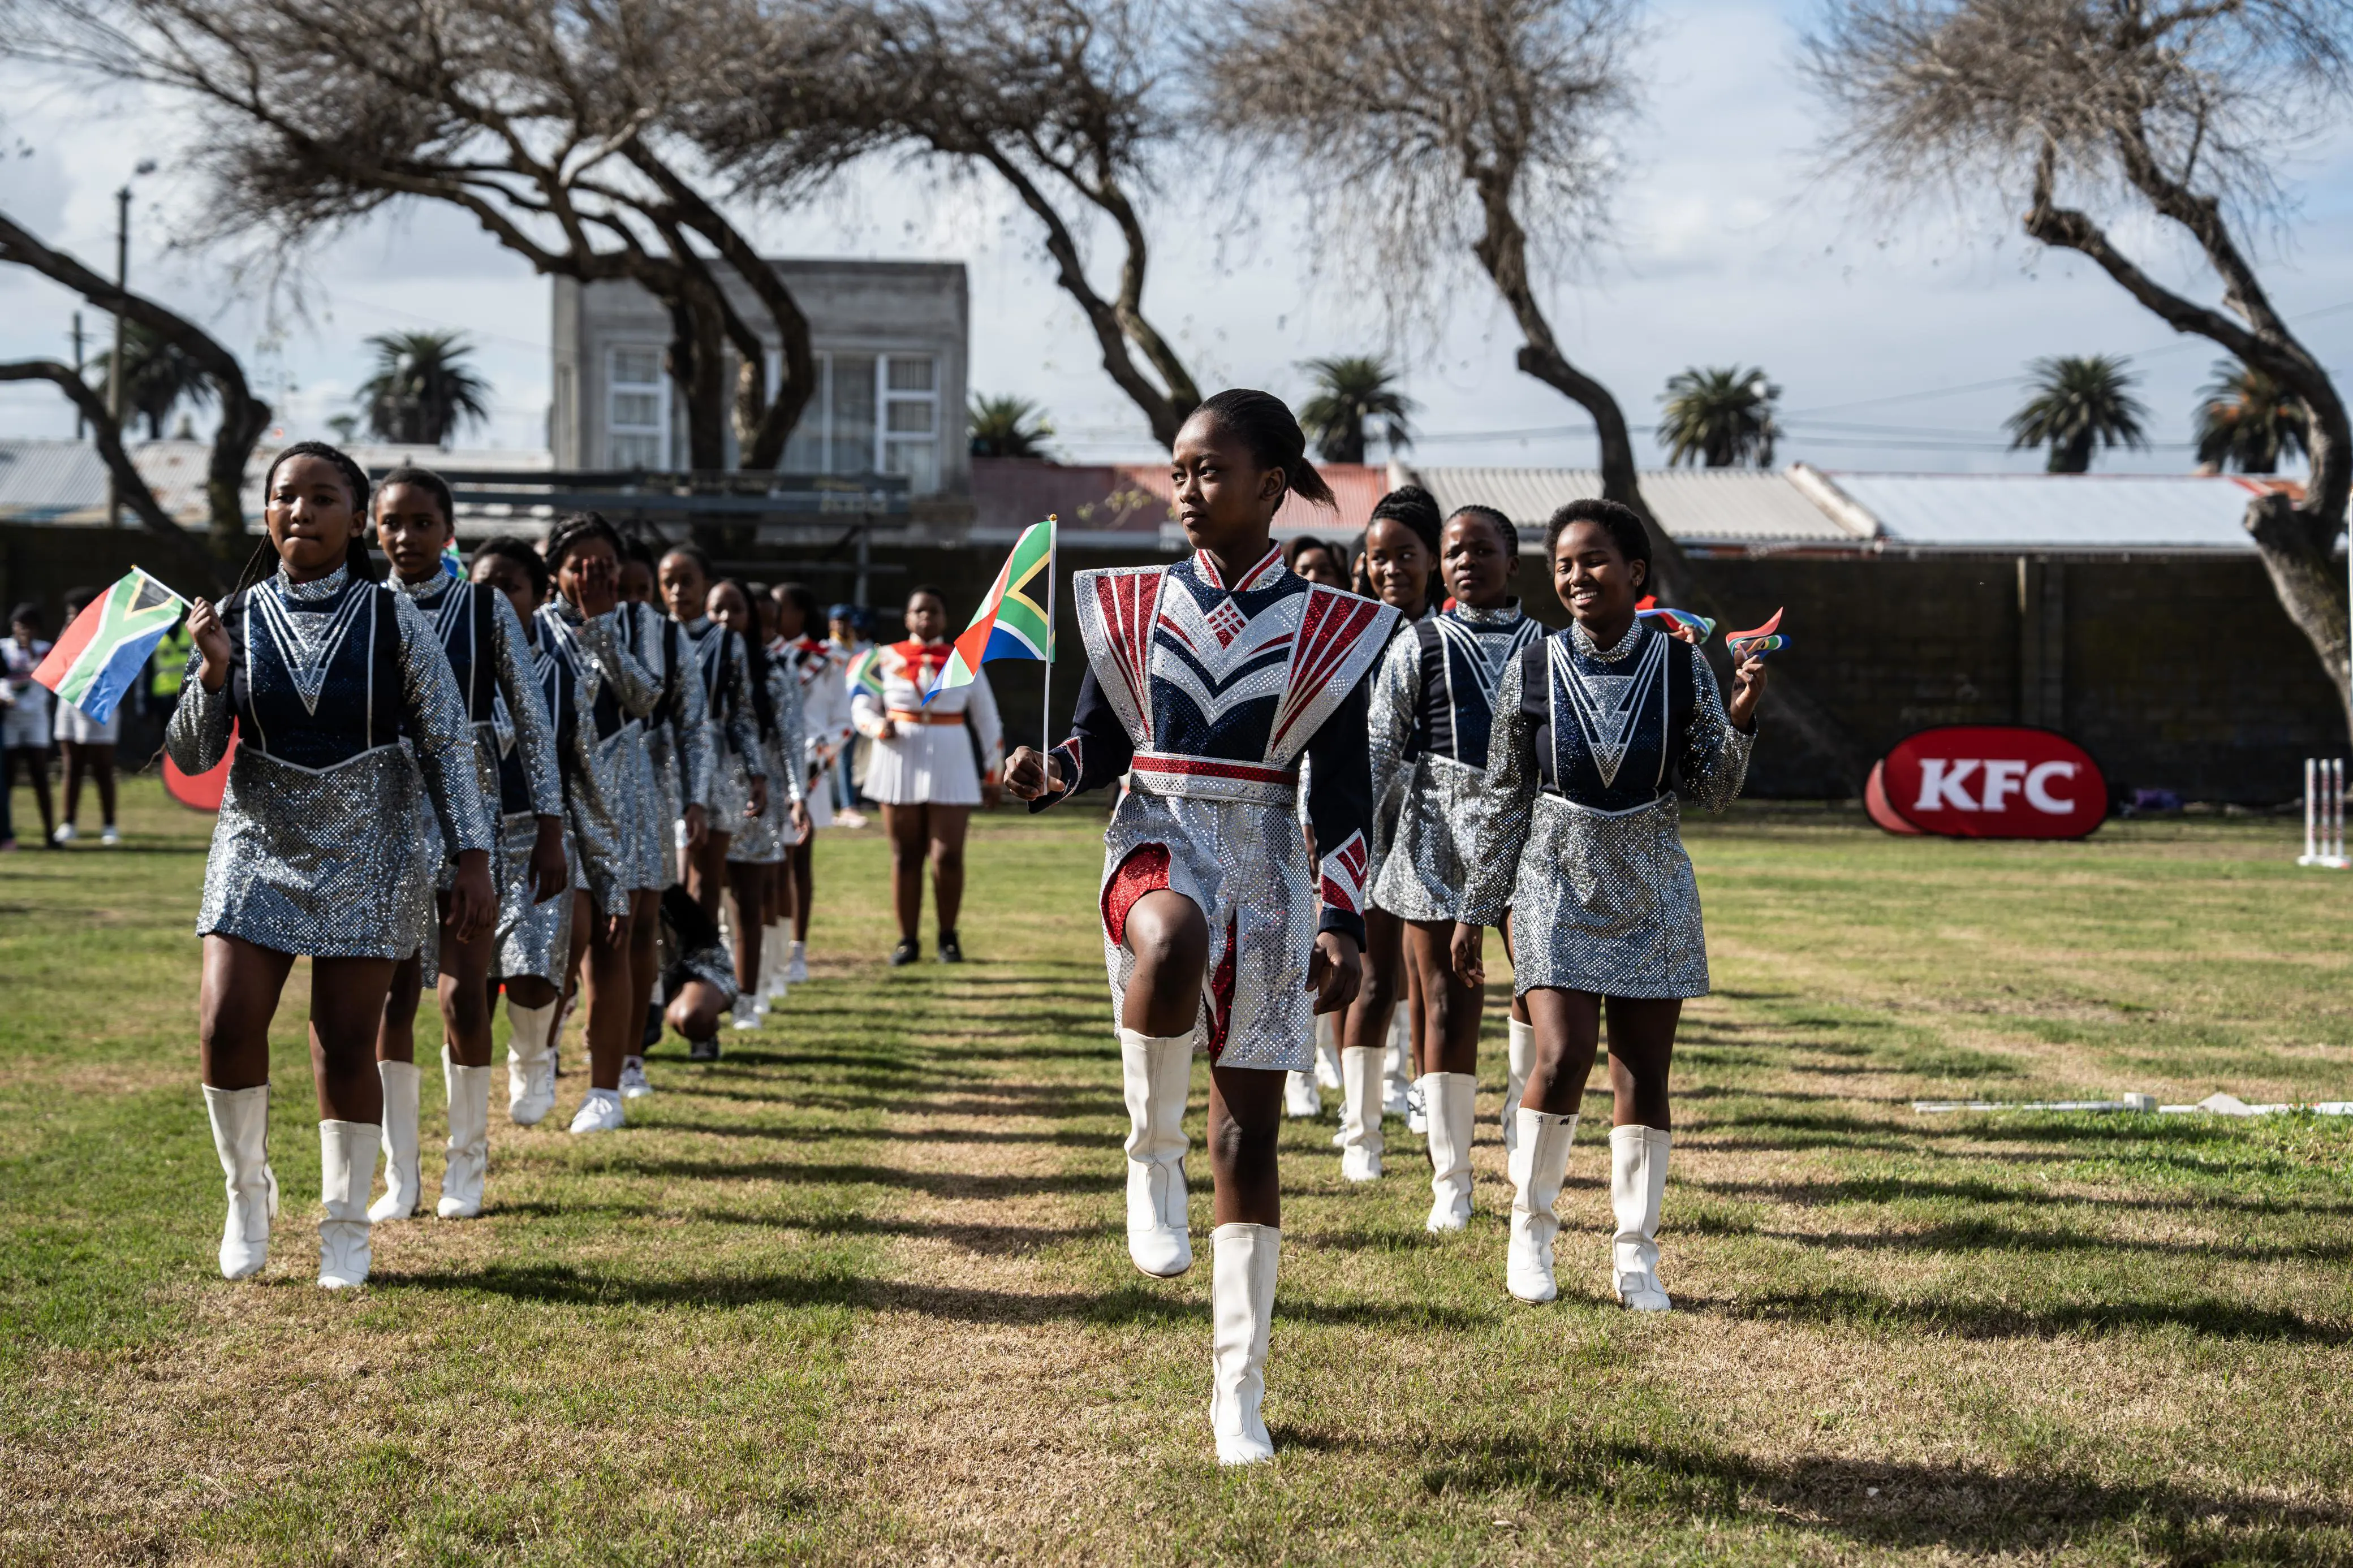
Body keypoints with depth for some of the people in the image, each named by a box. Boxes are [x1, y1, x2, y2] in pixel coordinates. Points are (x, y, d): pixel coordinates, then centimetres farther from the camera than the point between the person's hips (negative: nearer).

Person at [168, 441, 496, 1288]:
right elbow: (191, 757, 0)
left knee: (346, 1045, -1)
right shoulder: (236, 619, 1)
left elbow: (448, 742, 0)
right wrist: (213, 673, -17)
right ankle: (248, 1189, 15)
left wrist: (473, 856, -6)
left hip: (366, 858, -1)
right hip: (259, 850, 1)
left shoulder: (393, 620, -3)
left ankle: (346, 1227, 16)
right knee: (226, 1026, -11)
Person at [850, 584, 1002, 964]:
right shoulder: (887, 659, 4)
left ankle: (948, 937, 9)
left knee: (948, 856, -6)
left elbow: (987, 720, 10)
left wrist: (993, 773, 7)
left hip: (950, 767, 0)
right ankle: (907, 940, 11)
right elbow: (861, 708, 7)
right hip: (900, 765, 0)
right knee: (905, 856, 4)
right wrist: (879, 727, -15)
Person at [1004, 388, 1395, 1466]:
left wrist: (1342, 921, -5)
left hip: (1268, 863, 0)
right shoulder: (1136, 603, 5)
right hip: (1157, 833, 0)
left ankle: (1239, 1391, 11)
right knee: (1172, 943, -41)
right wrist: (1052, 772, -11)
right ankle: (1152, 1156, -15)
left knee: (1249, 1137, 1)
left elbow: (1344, 788, 3)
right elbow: (1101, 736, 12)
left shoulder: (1326, 627, 2)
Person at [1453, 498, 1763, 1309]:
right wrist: (1476, 911, 6)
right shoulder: (1531, 672, -2)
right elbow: (1505, 799, 4)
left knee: (1643, 1073, 3)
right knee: (1563, 1059, -14)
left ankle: (1635, 1255, 14)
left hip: (1652, 891, 1)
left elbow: (1714, 793, 1)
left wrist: (1740, 722, -17)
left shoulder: (1682, 667, -1)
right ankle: (1531, 1229, 6)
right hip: (1558, 883, -1)